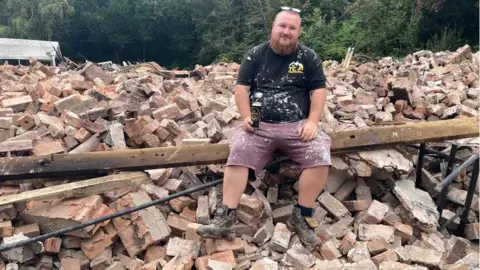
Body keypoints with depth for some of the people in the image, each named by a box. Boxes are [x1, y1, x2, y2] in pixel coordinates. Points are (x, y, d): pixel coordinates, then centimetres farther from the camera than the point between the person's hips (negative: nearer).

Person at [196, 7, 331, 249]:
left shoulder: (309, 58, 9)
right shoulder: (255, 55, 8)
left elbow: (319, 90, 5)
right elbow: (241, 87, 5)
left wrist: (312, 122, -10)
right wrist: (246, 117, -11)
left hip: (297, 126, 1)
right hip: (259, 125, 0)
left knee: (320, 156, -25)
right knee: (237, 155, -27)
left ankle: (302, 215, -9)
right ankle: (226, 217, -22)